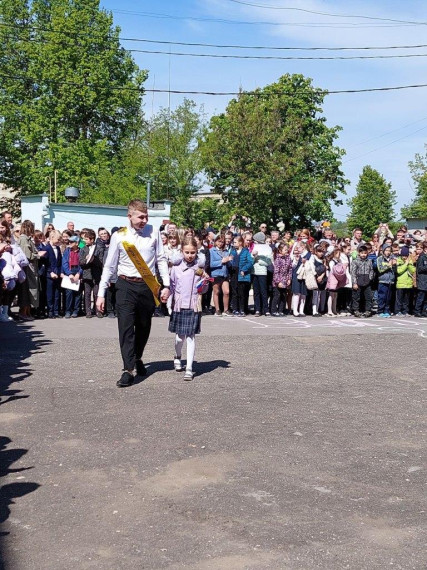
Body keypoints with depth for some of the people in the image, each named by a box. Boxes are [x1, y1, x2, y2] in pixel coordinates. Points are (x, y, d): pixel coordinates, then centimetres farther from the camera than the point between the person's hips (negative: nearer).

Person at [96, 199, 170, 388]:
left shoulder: (153, 232, 1)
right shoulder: (119, 236, -3)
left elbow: (161, 260, 6)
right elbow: (109, 266, 1)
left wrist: (166, 285, 0)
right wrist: (101, 293, 0)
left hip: (147, 285, 2)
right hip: (126, 285, -2)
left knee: (144, 327, 15)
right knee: (126, 327, -7)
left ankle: (138, 358, 39)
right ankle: (128, 370, -5)